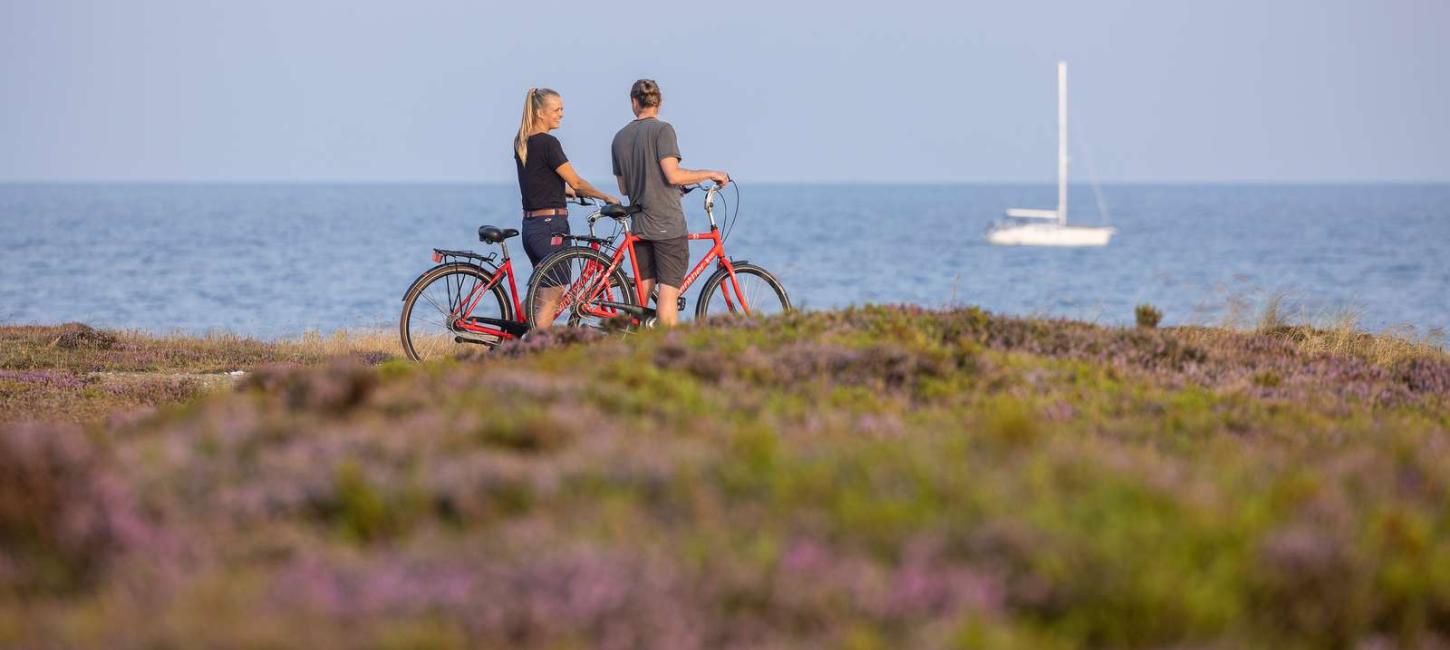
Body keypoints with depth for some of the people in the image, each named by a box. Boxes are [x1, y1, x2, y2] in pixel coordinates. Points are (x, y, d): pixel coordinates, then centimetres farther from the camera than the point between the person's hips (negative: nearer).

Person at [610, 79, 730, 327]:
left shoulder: (620, 138, 11)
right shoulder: (662, 130, -8)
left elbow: (623, 187, 15)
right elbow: (673, 175, -16)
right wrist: (710, 174, -4)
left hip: (639, 225, 6)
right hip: (668, 224, -6)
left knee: (642, 292, 10)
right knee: (669, 292, -6)